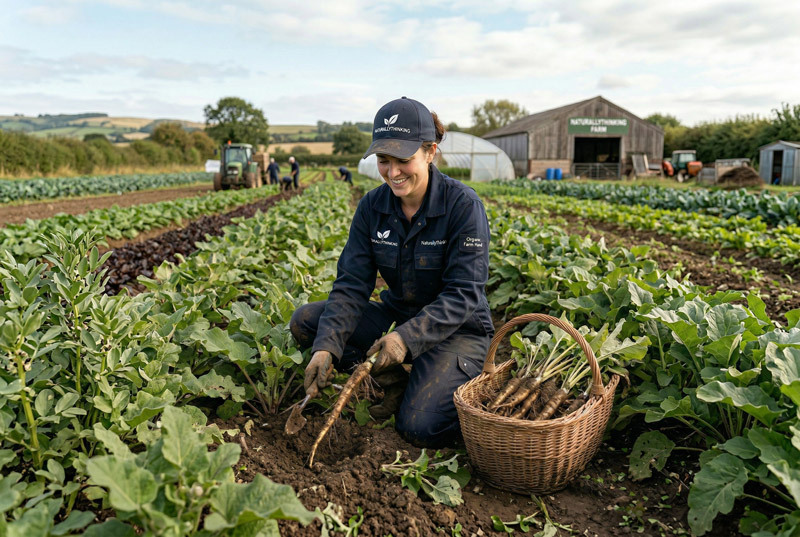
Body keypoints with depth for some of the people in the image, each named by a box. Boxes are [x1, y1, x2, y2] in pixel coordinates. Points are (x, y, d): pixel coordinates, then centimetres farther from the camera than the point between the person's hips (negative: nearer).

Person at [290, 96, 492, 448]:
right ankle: (395, 381, -8)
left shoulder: (463, 205, -18)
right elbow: (351, 285, -10)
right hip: (397, 314, 5)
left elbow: (464, 294, -21)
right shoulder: (372, 207, -4)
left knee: (420, 426, -26)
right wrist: (326, 347, -27)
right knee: (305, 321, -11)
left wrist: (407, 338, -34)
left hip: (456, 328, -5)